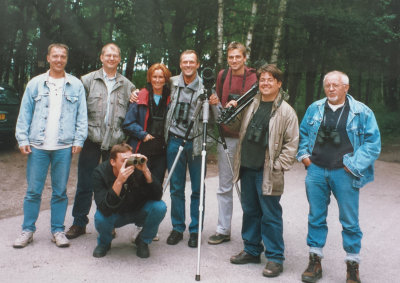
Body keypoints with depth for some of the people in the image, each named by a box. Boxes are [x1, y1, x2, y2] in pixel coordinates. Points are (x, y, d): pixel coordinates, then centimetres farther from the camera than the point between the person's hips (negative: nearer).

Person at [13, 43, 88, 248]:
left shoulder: (76, 85, 7)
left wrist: (79, 140, -3)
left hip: (64, 147, 0)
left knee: (60, 191, 7)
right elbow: (24, 114, 7)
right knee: (33, 191, 5)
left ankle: (58, 230, 17)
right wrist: (23, 139, -1)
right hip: (37, 146, 0)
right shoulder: (35, 83, 7)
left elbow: (82, 116, 6)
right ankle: (28, 230, 17)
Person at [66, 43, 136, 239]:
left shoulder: (127, 85, 11)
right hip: (92, 140, -1)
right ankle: (79, 223, 17)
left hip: (115, 142, 1)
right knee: (85, 183, 3)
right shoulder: (88, 80, 7)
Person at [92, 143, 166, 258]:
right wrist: (119, 182, -47)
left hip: (139, 212, 1)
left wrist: (146, 171, -41)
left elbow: (157, 196, -29)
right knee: (100, 217, -32)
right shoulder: (100, 172, -25)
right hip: (116, 215, 0)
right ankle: (104, 243, 5)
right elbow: (105, 209, -35)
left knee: (160, 207, -27)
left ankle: (143, 241, 1)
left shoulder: (138, 168, -24)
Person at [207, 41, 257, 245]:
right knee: (224, 187, 8)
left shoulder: (254, 77, -3)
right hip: (226, 136, 3)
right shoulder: (222, 75, 9)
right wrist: (215, 103, -3)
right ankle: (223, 230, 18)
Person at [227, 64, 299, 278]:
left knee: (270, 216, 0)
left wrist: (278, 166, -12)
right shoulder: (251, 105, 11)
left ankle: (275, 258, 13)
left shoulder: (286, 111, -6)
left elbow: (291, 144, -7)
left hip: (268, 173, -6)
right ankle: (251, 250, 30)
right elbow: (239, 131, 22)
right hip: (247, 168, 6)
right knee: (250, 211, 15)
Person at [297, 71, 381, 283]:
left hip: (344, 174, -3)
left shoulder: (362, 112, -2)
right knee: (316, 218, 11)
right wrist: (303, 155, 5)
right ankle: (315, 261, 24)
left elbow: (373, 142, -4)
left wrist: (353, 165, -10)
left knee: (350, 221, 6)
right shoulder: (314, 109, 9)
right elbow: (302, 133, 19)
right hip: (316, 171, 3)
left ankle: (352, 265, 22)